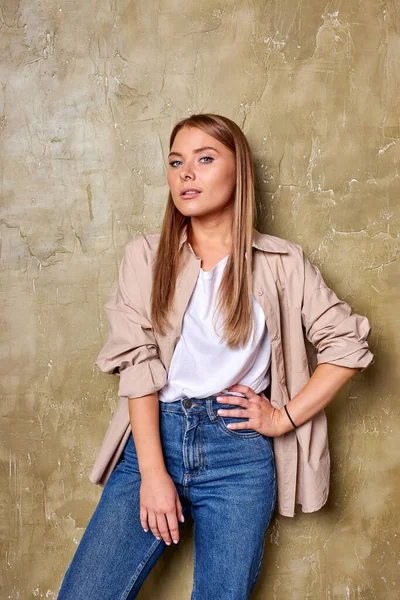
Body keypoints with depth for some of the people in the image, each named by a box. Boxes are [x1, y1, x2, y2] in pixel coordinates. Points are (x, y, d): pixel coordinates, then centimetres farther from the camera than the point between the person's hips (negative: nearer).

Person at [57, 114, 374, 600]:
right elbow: (137, 364, -3)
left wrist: (285, 418, 0)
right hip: (154, 436, 1)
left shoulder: (282, 262, 3)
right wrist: (153, 472, -10)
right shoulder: (144, 256, 5)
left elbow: (348, 345, 5)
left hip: (241, 451, 0)